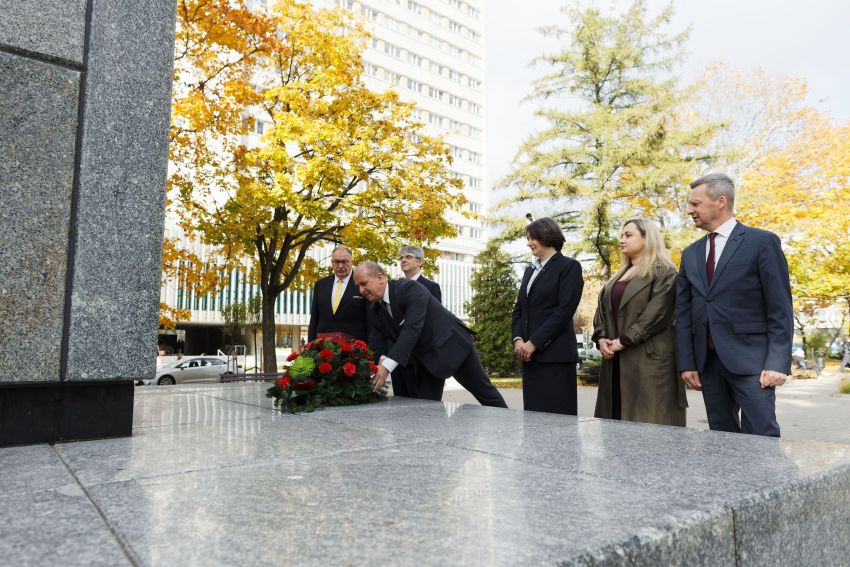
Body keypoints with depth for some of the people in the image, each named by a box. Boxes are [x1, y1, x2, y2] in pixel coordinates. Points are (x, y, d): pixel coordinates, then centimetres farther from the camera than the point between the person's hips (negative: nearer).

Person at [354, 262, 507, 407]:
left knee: (484, 392, 8)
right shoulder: (375, 311, 0)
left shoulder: (411, 289, -24)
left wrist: (387, 366, -42)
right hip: (427, 358, 7)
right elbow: (375, 348, -3)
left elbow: (412, 329, -34)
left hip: (453, 344, -6)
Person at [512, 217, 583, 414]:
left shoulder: (569, 267, -2)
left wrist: (534, 342, -14)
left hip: (555, 355, -6)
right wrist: (518, 339, -2)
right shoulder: (530, 270, 20)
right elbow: (519, 309, 16)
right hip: (530, 356, 7)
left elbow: (564, 310, -11)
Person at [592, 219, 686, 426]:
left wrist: (623, 341, -16)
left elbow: (656, 313, -14)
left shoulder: (664, 273, -3)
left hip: (649, 358, -7)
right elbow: (602, 308, 14)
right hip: (615, 361, 7)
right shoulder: (618, 276, 21)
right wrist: (601, 338, -3)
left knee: (648, 420, -6)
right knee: (617, 418, 7)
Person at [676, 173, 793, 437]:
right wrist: (687, 363, 4)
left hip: (750, 359, -5)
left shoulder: (762, 242, -2)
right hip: (707, 362, 5)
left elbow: (780, 308, -6)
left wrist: (778, 363, -14)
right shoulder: (690, 254, 13)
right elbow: (683, 313, 11)